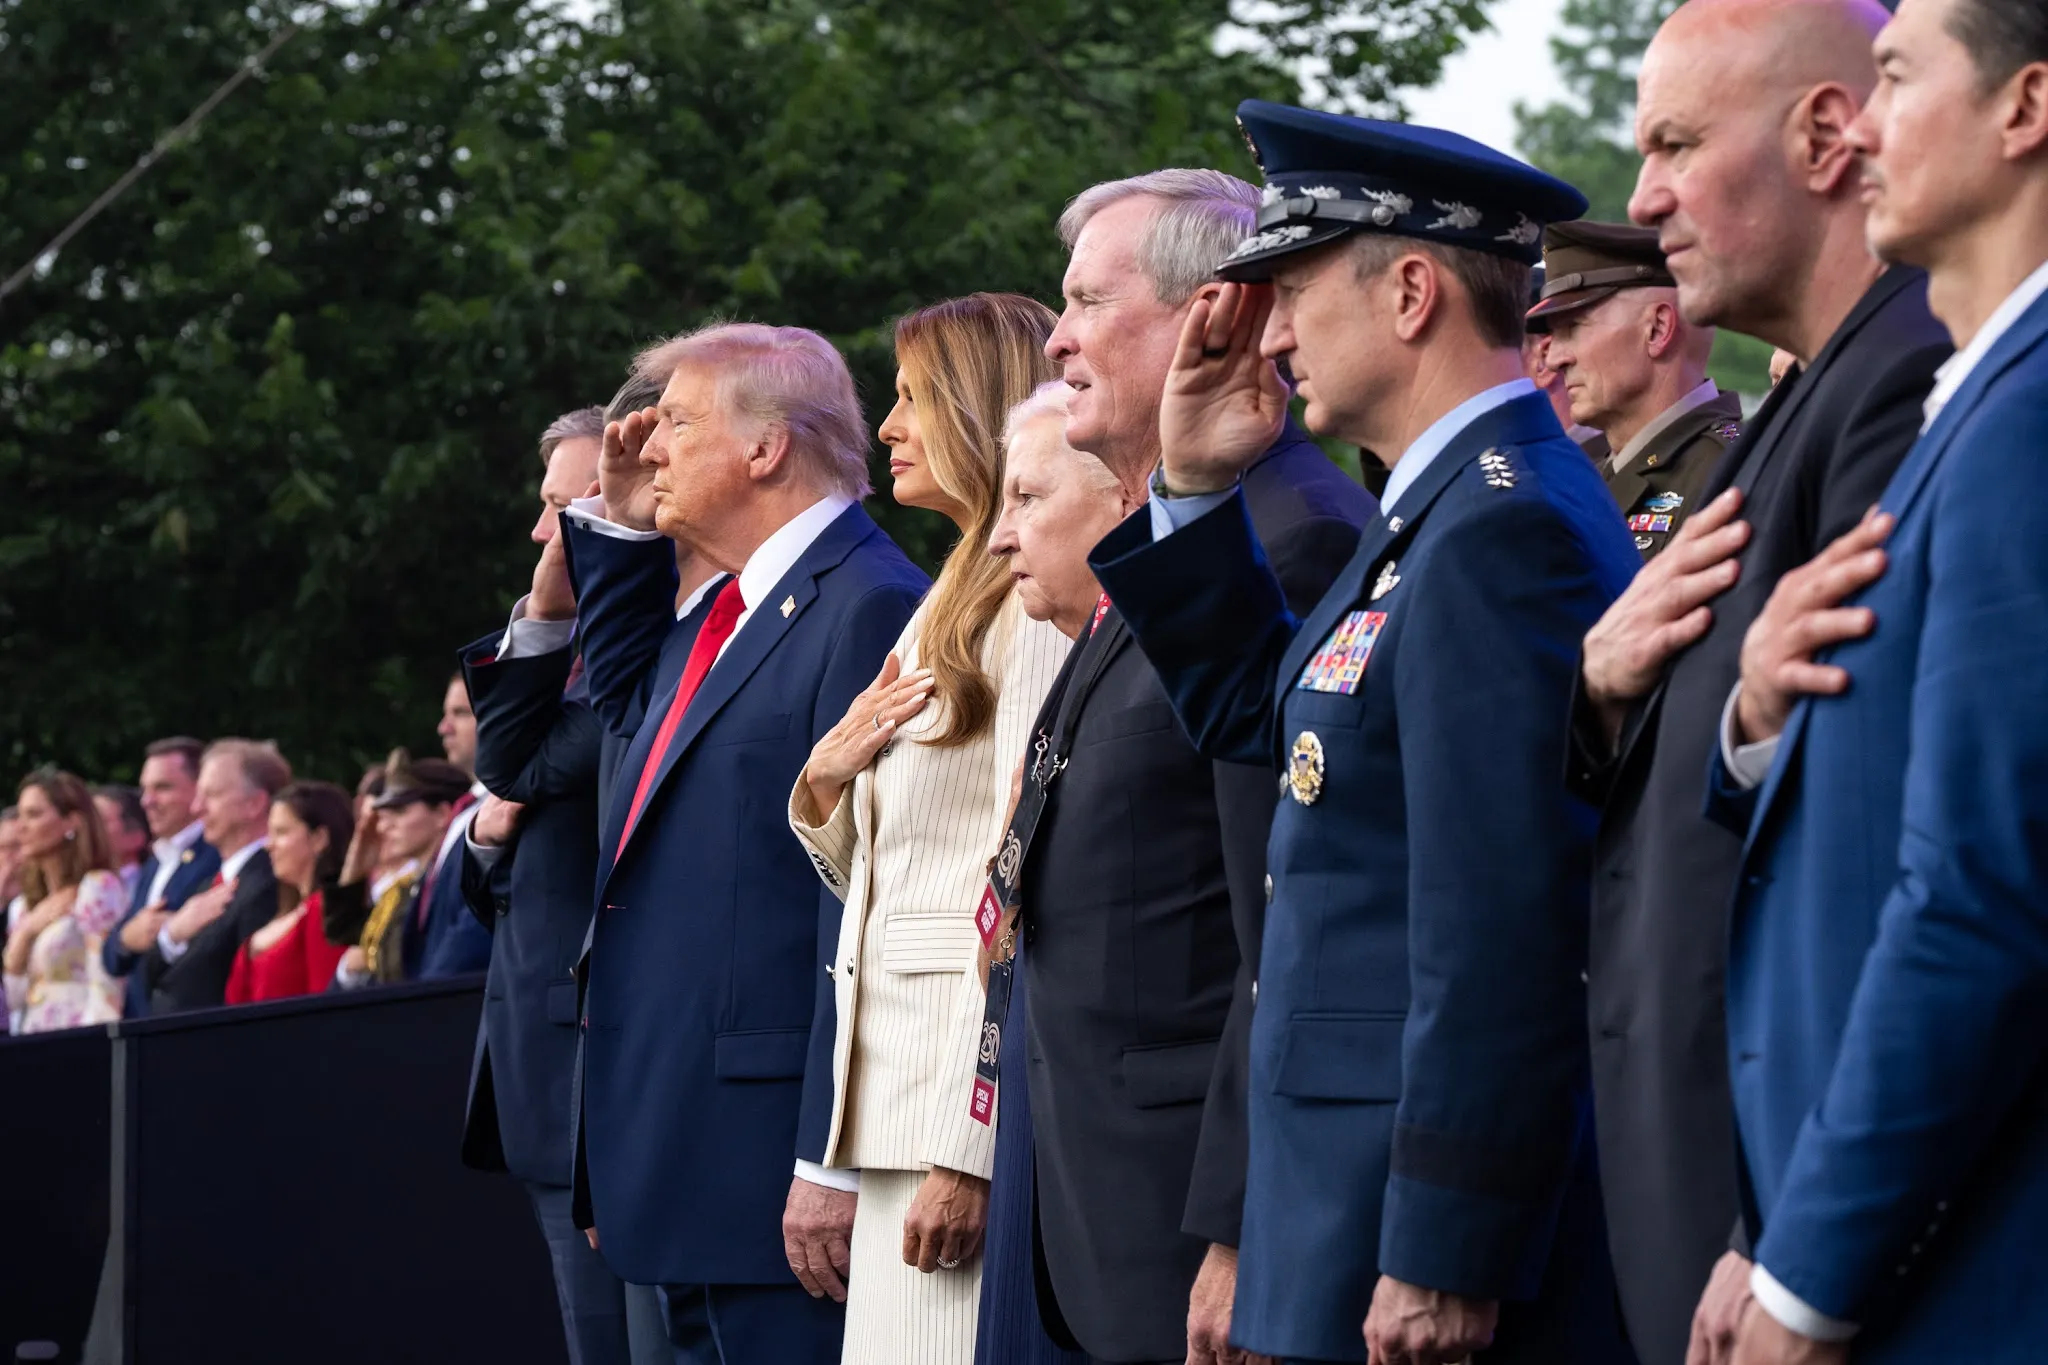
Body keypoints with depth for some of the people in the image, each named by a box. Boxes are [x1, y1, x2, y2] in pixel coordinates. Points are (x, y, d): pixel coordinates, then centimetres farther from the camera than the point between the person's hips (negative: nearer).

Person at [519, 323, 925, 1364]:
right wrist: (623, 524, 22)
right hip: (690, 1160, 10)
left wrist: (834, 1162, -24)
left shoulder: (869, 608, -15)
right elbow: (626, 695, 39)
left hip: (771, 1147, -10)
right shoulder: (726, 611, 16)